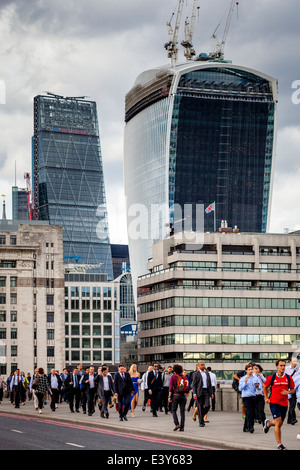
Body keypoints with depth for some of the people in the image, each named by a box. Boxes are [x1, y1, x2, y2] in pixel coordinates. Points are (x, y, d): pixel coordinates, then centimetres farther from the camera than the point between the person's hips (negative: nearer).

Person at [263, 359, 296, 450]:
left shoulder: (288, 378, 2)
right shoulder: (271, 377, -3)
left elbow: (293, 389, 10)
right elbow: (265, 387, 11)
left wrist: (288, 392, -11)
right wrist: (266, 398, 0)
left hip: (284, 404, 4)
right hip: (274, 402, -4)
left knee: (279, 424, 14)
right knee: (278, 422, -15)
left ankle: (268, 423, 50)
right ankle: (279, 444, -8)